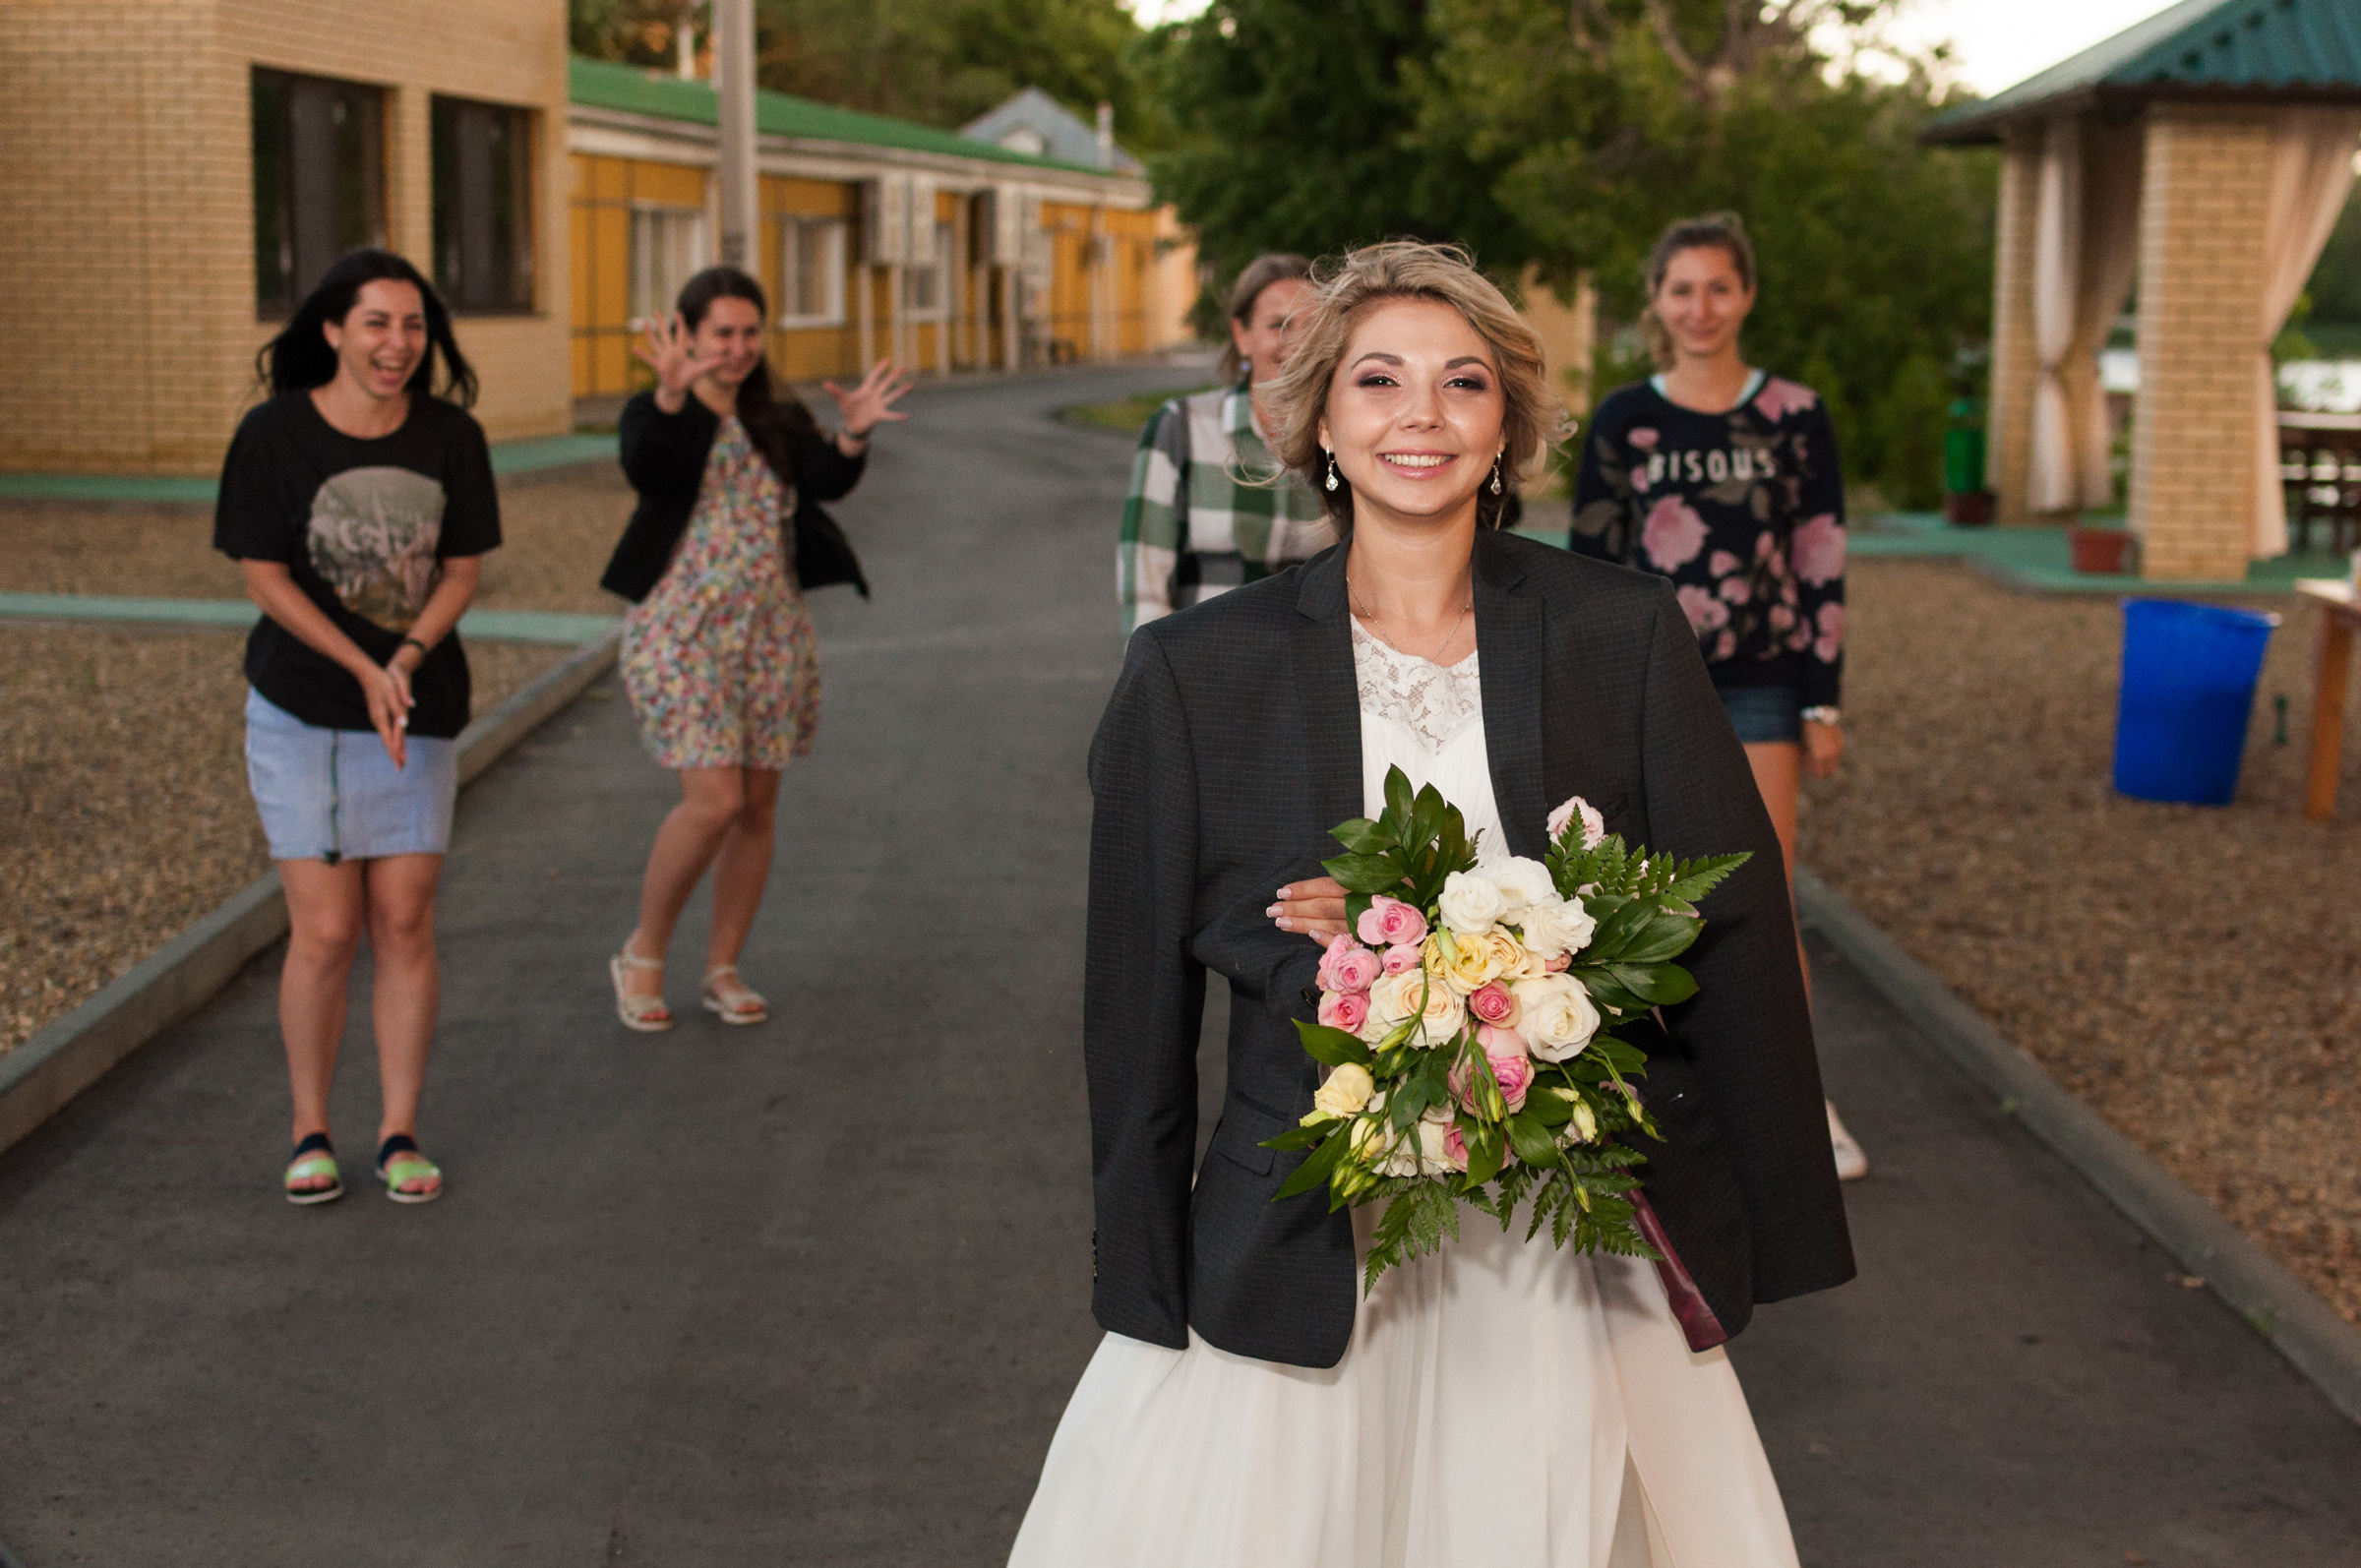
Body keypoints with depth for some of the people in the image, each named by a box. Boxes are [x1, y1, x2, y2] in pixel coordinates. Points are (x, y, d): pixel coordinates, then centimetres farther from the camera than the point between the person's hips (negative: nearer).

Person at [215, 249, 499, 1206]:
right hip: (300, 712, -2)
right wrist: (364, 671, -16)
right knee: (324, 932, -4)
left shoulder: (450, 436, -2)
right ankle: (309, 1134, 14)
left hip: (420, 711, 2)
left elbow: (462, 570, 2)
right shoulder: (274, 434, -9)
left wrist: (405, 662, -15)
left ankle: (399, 1135, 14)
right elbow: (263, 577, -7)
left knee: (405, 923, 2)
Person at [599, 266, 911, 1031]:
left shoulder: (781, 420, 9)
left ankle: (723, 968, 22)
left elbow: (827, 481, -8)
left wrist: (853, 434, -29)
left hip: (771, 630, 5)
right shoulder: (655, 414, -3)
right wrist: (672, 397, -43)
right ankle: (642, 953, 6)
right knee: (714, 799, -14)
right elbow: (644, 469, -25)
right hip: (683, 630, -5)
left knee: (757, 806, 8)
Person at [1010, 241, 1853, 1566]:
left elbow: (1729, 931, 3)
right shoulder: (1194, 673, 0)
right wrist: (1144, 1296, 4)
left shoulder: (1627, 636, 1)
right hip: (1305, 1278, 0)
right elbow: (1140, 998, 3)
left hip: (1575, 1265, 1)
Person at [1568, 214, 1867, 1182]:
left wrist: (1823, 703, -1)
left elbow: (1822, 565, 2)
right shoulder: (1623, 420, 2)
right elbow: (1592, 561, 4)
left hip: (1759, 688, -1)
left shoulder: (1794, 417, 1)